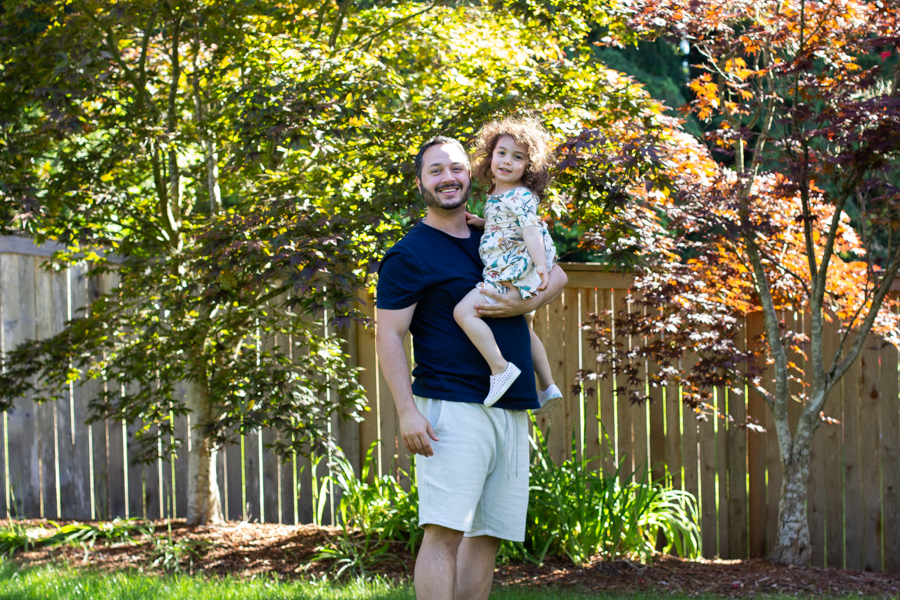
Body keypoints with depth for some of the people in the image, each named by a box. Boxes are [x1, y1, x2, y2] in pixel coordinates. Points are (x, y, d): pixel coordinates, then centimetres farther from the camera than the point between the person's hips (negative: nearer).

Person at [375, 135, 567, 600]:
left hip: (511, 412, 7)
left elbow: (556, 274, 19)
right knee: (444, 532, -15)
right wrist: (407, 411, -16)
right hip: (453, 407, -7)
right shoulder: (408, 255, -2)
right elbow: (389, 336, -6)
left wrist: (526, 302, -3)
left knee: (487, 536, 6)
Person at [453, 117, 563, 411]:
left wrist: (541, 266, -36)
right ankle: (548, 387, 34)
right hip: (504, 274, 11)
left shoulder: (521, 196, -14)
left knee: (464, 311, -20)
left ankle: (500, 367, -24)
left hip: (513, 273, -11)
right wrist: (482, 223, 13)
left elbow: (531, 231, -25)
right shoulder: (497, 195, 14)